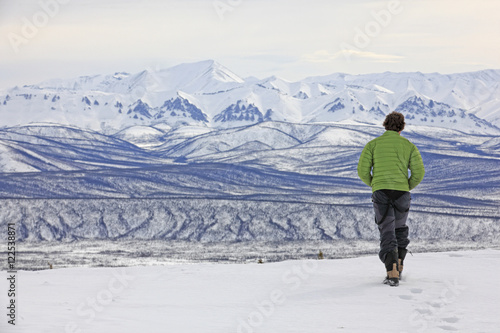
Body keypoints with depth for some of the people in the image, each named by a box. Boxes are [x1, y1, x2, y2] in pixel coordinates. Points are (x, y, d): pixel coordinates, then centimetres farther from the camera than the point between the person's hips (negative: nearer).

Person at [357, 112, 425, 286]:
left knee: (387, 233, -2)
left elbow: (363, 170, 0)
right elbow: (419, 172, 1)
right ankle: (398, 265, 21)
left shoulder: (373, 144, 7)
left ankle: (392, 273, -17)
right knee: (400, 228, 24)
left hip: (381, 192, -1)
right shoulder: (409, 145, 9)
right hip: (402, 193, 1)